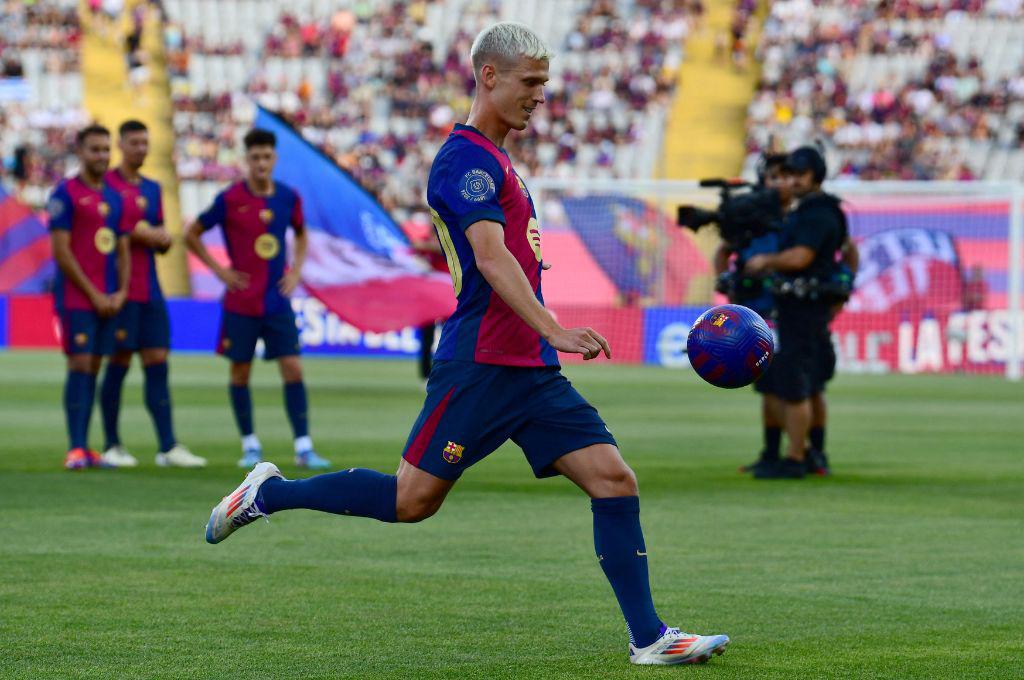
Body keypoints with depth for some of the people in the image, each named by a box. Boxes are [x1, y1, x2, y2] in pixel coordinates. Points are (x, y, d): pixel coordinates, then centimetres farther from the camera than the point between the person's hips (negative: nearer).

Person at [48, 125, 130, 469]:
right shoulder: (66, 193, -6)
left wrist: (121, 292, 2)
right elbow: (61, 250, -11)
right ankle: (75, 449, -10)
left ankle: (85, 447, 10)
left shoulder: (114, 197, 15)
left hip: (107, 301, 6)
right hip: (76, 297, -6)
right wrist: (93, 295, -12)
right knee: (79, 366, -10)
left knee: (93, 368, 7)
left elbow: (122, 250, 18)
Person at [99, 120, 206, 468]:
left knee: (157, 364, 1)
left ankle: (168, 448, -2)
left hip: (151, 292, 6)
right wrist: (137, 233, -14)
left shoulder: (152, 189, 18)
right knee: (118, 364, -4)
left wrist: (163, 238, 0)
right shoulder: (106, 184, -3)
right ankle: (112, 446, 4)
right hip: (121, 291, -6)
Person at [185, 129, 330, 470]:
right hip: (240, 301, -2)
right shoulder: (230, 199, -8)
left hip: (278, 301, 2)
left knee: (293, 369, -5)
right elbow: (192, 234, 2)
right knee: (240, 372, 4)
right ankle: (250, 445, 17)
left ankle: (303, 447, -3)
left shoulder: (288, 197, 2)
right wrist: (219, 270, -5)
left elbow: (301, 234, 22)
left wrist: (296, 270, 7)